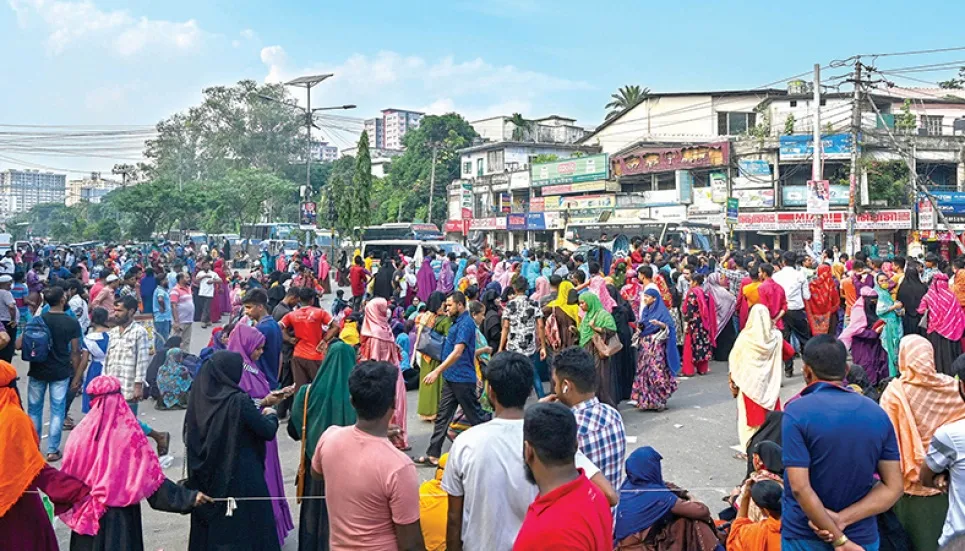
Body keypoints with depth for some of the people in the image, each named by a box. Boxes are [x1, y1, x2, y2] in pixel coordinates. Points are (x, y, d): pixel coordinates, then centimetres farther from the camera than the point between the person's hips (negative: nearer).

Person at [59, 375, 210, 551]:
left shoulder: (82, 433, -13)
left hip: (87, 512, 1)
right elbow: (152, 477, -16)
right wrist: (188, 496, -13)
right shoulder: (131, 434, -15)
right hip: (121, 514, -1)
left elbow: (67, 474, -2)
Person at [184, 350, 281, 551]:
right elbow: (268, 431, -14)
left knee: (209, 526, 20)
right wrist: (271, 415, 7)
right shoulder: (239, 400, -22)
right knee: (246, 527, 9)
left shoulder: (198, 397, -5)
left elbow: (188, 436, 10)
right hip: (241, 478, -6)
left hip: (208, 476, 6)